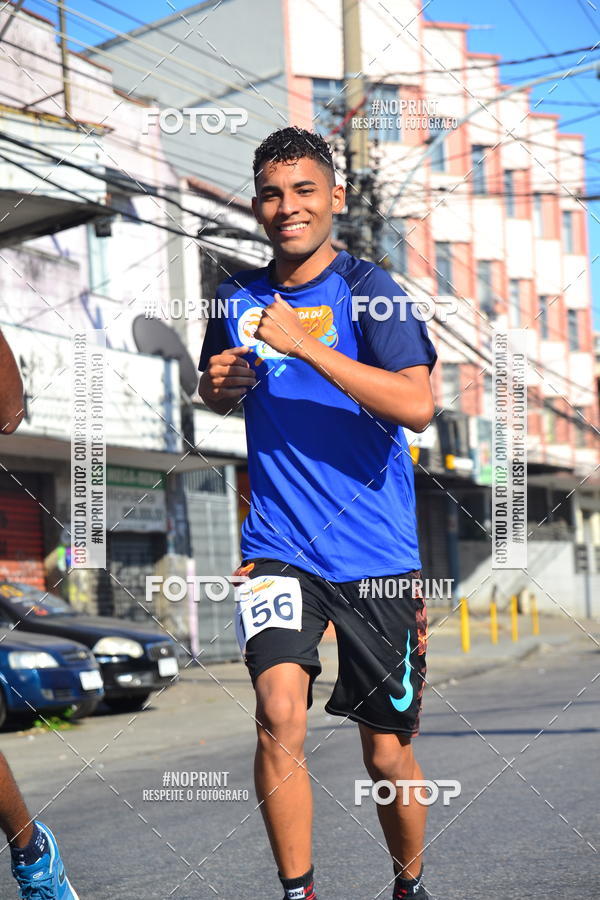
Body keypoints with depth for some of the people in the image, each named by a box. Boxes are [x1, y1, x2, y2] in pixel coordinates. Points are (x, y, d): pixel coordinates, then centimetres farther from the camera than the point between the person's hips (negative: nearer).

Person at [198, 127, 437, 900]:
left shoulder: (370, 290, -7)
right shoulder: (237, 298, 7)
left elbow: (417, 405, -21)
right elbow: (218, 394, 25)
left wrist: (305, 345, -25)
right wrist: (217, 384, 1)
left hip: (377, 554, -2)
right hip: (277, 545, 2)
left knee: (386, 754, 7)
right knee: (279, 716, -19)